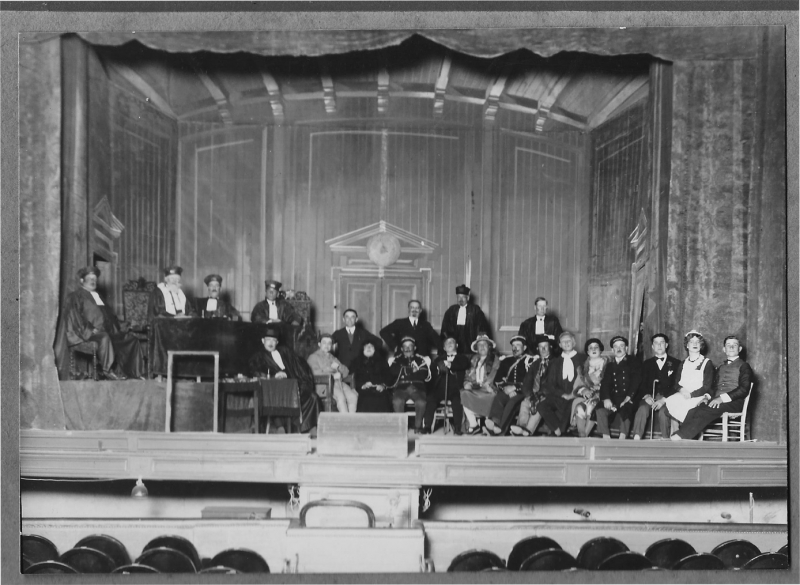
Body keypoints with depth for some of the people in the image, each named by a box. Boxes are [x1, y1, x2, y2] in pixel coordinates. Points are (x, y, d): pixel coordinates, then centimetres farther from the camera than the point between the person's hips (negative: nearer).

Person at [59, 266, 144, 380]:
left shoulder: (97, 295, 28)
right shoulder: (76, 296, 4)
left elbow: (109, 314, 28)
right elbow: (75, 317, -8)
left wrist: (120, 326, 12)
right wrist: (90, 330, -20)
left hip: (106, 331, 8)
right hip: (87, 334, -8)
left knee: (131, 339, -9)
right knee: (104, 337, -38)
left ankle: (135, 372, -11)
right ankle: (107, 371, -32)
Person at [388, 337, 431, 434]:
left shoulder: (420, 359, 15)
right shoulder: (398, 360, 16)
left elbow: (425, 375, -1)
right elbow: (392, 371, -5)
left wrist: (406, 372, -5)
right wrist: (413, 371, -6)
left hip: (417, 388, 0)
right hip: (401, 388, 0)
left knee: (421, 402, -31)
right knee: (397, 401, -32)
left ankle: (418, 427, -13)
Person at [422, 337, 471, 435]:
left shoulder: (462, 357, 16)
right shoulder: (440, 357, 24)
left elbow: (465, 365, -6)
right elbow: (432, 367, 8)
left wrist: (450, 365, -22)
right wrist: (439, 367, -15)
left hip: (455, 388, -2)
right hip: (440, 387, 2)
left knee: (457, 401, -32)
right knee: (430, 398, -25)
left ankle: (457, 427, -29)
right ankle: (427, 426, -25)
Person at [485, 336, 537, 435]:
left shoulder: (530, 360, 8)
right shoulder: (506, 360, 23)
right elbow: (497, 379, 18)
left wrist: (515, 388, -9)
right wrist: (505, 388, -2)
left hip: (521, 392, -4)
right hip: (506, 391, 4)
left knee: (513, 401, -35)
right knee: (498, 398, -30)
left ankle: (500, 428, -52)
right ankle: (495, 423, -55)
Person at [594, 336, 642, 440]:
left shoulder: (633, 364, 10)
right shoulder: (610, 365, 20)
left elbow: (635, 383, -2)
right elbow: (605, 383, 8)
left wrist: (628, 398, -18)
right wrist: (606, 399, -11)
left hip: (627, 401, -3)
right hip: (613, 400, 3)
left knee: (625, 410, -35)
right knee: (600, 411, -24)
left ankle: (622, 438, -36)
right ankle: (606, 439, -23)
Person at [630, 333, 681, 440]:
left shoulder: (676, 363, 14)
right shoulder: (647, 364, 23)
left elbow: (676, 386, 2)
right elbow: (642, 384, 11)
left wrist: (663, 400, -14)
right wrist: (646, 396, -12)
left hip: (667, 398, -2)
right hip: (649, 397, 2)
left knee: (663, 411, -35)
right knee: (642, 409, -31)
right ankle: (636, 440, -42)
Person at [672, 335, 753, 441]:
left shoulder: (743, 366, 8)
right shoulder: (720, 368, 30)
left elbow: (744, 389, -5)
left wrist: (722, 398, -17)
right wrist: (707, 397, 1)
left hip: (734, 402, -5)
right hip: (716, 401, 5)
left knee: (705, 411, -35)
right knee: (693, 411, -26)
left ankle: (680, 437, -43)